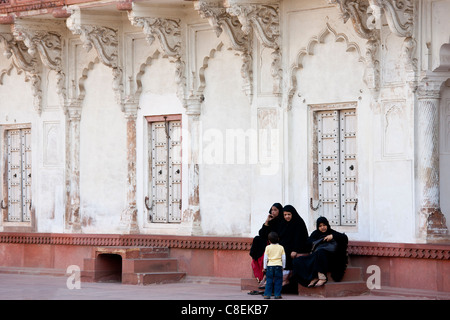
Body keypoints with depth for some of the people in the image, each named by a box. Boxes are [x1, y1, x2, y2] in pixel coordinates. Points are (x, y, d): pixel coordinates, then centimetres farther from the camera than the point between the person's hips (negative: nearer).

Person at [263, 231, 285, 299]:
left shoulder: (268, 247, 1)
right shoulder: (281, 247, 4)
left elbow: (265, 258, 2)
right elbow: (283, 258, 6)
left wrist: (265, 267, 9)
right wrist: (283, 266, 17)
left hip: (270, 266, 0)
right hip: (278, 266, 0)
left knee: (269, 281, 4)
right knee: (278, 281, 4)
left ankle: (267, 294, 2)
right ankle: (277, 294, 2)